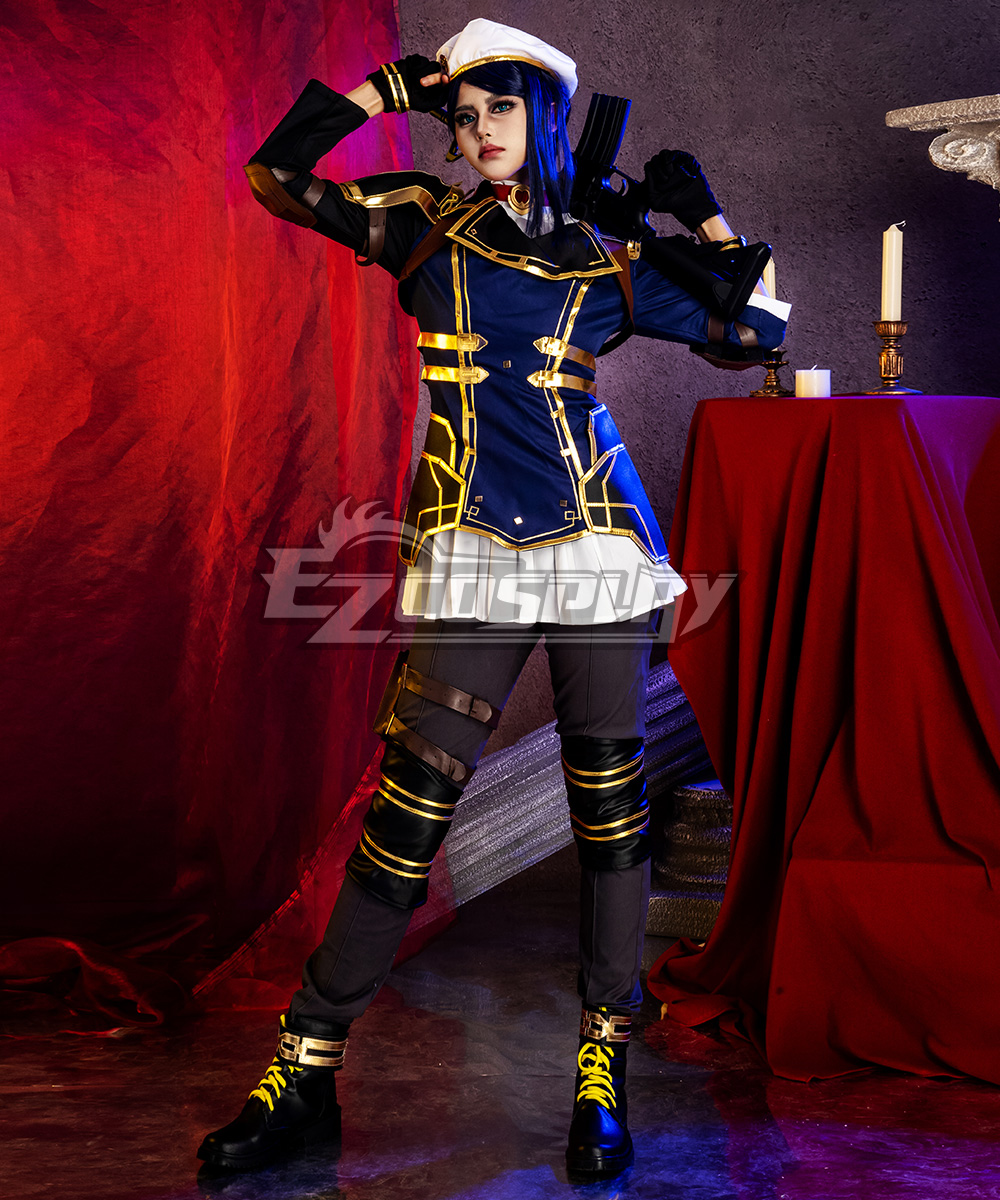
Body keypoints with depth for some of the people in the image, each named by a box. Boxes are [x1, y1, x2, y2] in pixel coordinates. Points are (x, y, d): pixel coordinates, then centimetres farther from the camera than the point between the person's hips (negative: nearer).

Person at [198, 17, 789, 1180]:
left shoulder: (611, 264, 8)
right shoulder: (428, 228, 9)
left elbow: (758, 327, 12)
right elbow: (274, 176, 6)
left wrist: (703, 215, 6)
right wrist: (384, 86, 7)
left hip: (596, 542, 1)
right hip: (470, 558, 0)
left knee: (609, 810, 2)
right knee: (407, 811, -5)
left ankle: (601, 1078, 14)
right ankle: (304, 1077, 3)